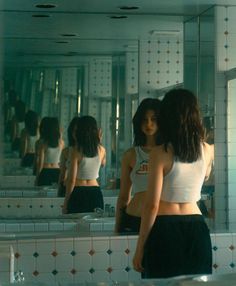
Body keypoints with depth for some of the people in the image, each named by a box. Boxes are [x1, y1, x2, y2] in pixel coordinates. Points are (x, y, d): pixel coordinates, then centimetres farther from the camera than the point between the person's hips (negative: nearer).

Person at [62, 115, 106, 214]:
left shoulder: (76, 151, -11)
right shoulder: (101, 150, 1)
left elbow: (72, 180, -10)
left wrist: (66, 202, -2)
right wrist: (97, 142, 21)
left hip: (78, 193, -4)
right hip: (96, 193, 4)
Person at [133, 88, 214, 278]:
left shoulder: (161, 153, -11)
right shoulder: (207, 151, 2)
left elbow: (152, 204, -13)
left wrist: (140, 248, -6)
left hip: (165, 231, -4)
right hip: (197, 230, 4)